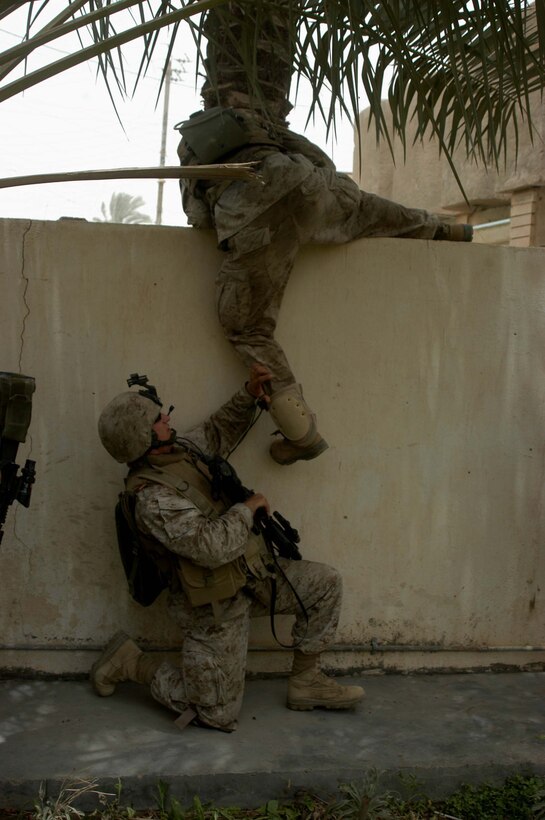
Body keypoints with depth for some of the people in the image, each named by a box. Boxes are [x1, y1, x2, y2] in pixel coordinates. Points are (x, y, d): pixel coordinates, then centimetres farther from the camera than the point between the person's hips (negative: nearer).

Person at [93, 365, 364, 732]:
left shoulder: (178, 449, -1)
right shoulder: (154, 499, -29)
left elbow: (217, 433, 18)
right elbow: (211, 545, -36)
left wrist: (249, 395, 2)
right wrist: (248, 508, -20)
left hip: (249, 576, 9)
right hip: (217, 608, -8)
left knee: (326, 583, 2)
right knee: (218, 714, 3)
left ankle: (306, 682, 13)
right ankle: (132, 662, 19)